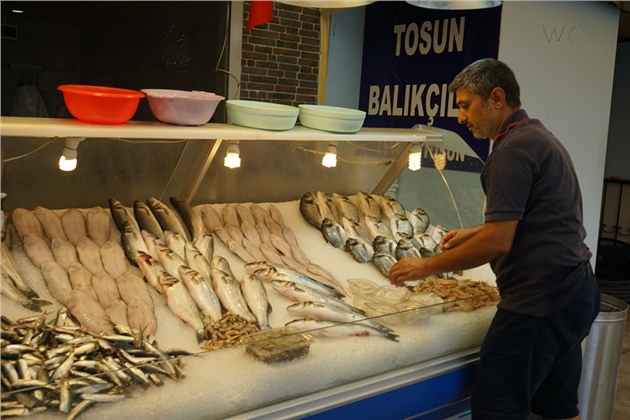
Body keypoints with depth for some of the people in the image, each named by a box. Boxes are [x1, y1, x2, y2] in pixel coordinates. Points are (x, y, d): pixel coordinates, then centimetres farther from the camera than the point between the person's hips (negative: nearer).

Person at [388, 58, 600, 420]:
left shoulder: (513, 150, -15)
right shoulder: (540, 137, 16)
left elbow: (498, 242, -20)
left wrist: (427, 267, -11)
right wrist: (474, 233, 19)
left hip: (541, 300, -10)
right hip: (575, 292, 11)